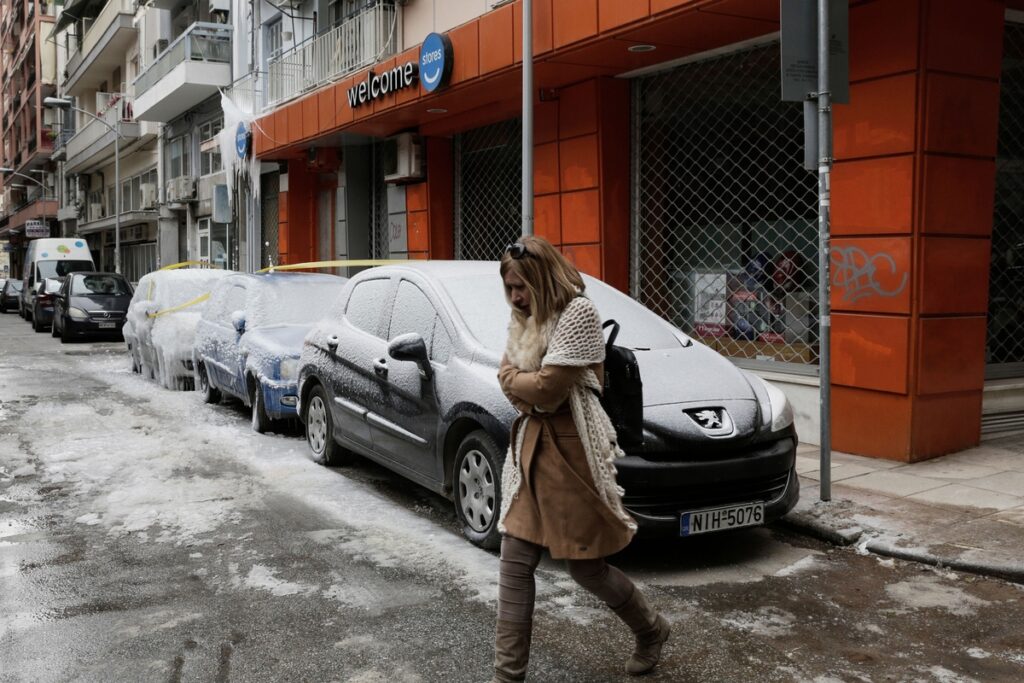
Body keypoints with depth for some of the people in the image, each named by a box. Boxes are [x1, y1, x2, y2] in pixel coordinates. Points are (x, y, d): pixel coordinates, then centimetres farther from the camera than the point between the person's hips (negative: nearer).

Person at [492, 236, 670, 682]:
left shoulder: (578, 312, -15)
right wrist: (533, 387, -11)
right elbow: (506, 374, 7)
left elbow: (546, 388, -20)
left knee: (585, 567, 4)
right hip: (529, 444, 8)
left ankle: (651, 630, 32)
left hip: (571, 447, -8)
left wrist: (517, 381, -1)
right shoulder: (525, 317, 12)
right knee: (514, 565, 4)